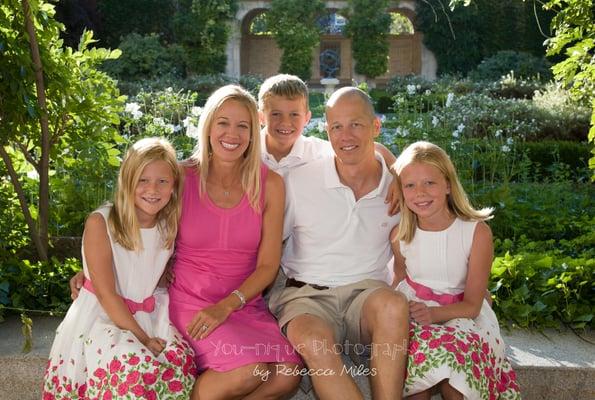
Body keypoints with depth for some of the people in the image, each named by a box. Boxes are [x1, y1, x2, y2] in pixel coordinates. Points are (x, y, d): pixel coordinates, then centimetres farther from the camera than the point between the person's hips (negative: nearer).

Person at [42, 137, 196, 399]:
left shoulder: (170, 226, 1)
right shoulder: (100, 223, -13)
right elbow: (106, 294, -14)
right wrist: (142, 338, -17)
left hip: (149, 316, 5)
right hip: (101, 317, -5)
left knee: (182, 362, -21)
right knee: (135, 367, -32)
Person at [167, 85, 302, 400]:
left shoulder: (270, 185, 1)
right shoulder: (183, 179, -3)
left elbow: (268, 265, 0)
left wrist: (225, 306, -12)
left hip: (244, 301, 3)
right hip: (190, 300, -3)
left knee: (288, 374, -22)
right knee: (250, 371, -28)